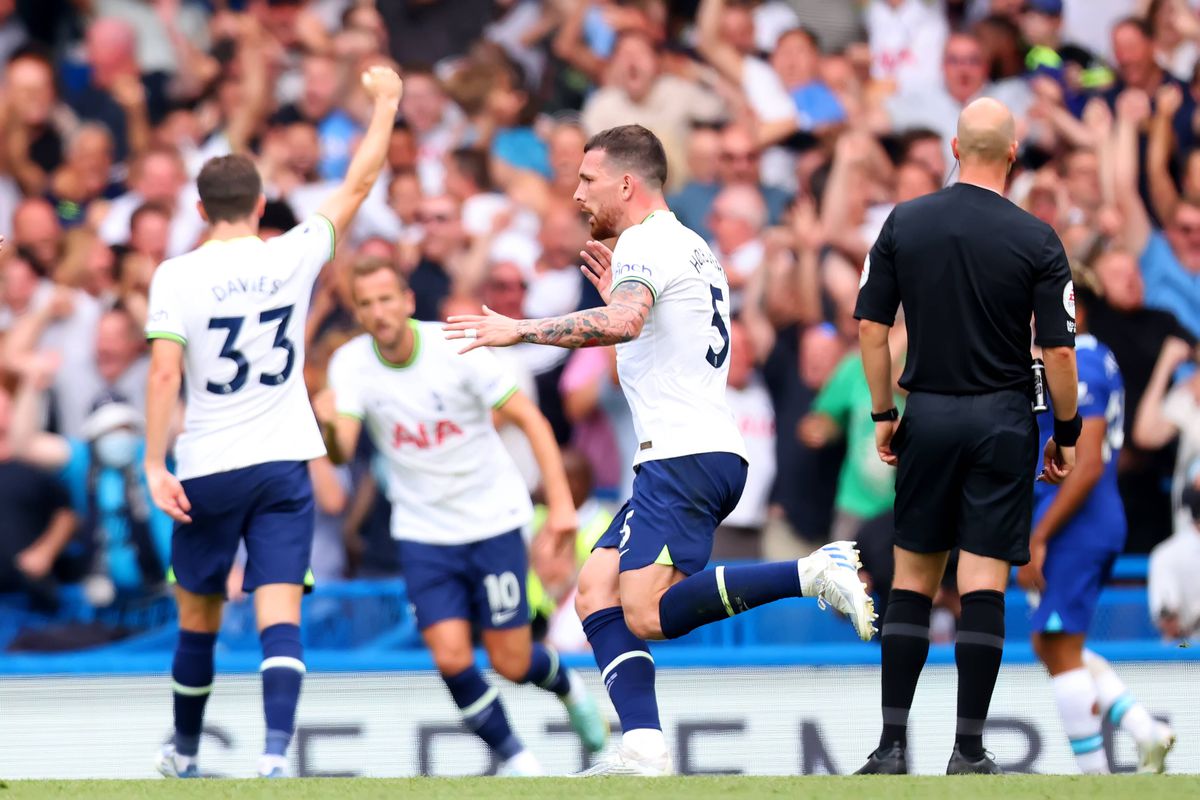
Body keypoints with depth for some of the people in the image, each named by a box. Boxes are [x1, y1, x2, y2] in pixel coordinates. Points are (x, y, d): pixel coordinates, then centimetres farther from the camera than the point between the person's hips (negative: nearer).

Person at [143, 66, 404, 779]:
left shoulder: (177, 276, -7)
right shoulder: (292, 258, -1)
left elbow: (165, 372, -15)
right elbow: (359, 185, 10)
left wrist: (155, 465, -12)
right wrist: (386, 103, 22)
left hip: (207, 473, 0)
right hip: (283, 465, 0)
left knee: (199, 618, 15)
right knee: (280, 617, -6)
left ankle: (185, 750, 31)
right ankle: (277, 750, -24)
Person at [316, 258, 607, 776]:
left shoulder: (456, 348, -15)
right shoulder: (351, 364, -10)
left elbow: (530, 420, -10)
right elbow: (341, 453, -22)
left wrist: (560, 500, -18)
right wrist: (329, 426, -46)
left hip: (493, 520, -2)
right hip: (423, 533, 2)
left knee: (510, 663, 0)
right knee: (450, 656, -13)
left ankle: (566, 686, 35)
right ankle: (513, 758, 10)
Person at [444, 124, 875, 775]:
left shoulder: (645, 244, -7)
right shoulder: (692, 247, 24)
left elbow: (623, 323, -27)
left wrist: (520, 330, -22)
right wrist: (617, 293, 30)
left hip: (683, 455, -10)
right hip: (709, 451, 10)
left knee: (648, 614, -19)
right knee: (596, 592, 4)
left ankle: (815, 573, -22)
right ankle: (643, 747, -9)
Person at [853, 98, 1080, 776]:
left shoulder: (904, 223, 0)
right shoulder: (1037, 239, -8)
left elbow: (872, 327, 1)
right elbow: (1059, 349, -8)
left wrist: (883, 415, 10)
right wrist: (1066, 433, 4)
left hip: (927, 415, 2)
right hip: (1002, 422, -2)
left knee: (913, 578, 10)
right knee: (984, 582, -2)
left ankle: (893, 744, 5)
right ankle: (970, 751, -3)